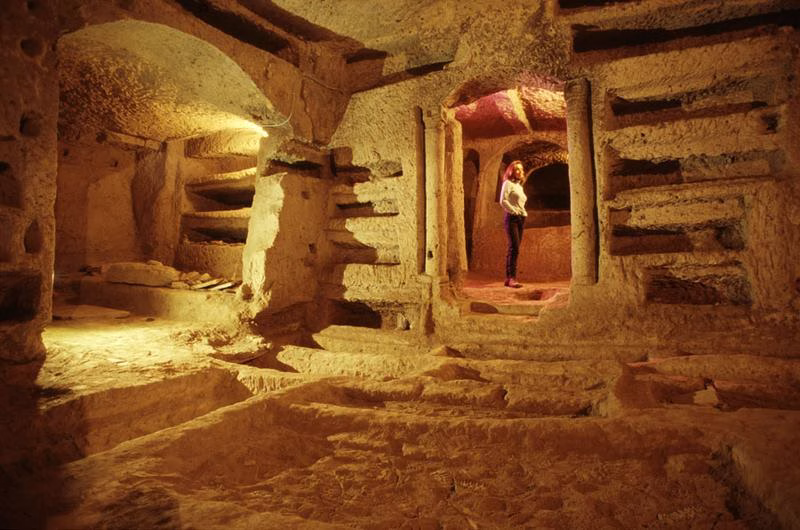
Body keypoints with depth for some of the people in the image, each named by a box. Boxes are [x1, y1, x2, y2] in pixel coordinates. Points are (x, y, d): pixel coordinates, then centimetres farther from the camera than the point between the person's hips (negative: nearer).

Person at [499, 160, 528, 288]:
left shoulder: (520, 186, 22)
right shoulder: (508, 183, -2)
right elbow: (503, 201, -14)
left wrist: (523, 212, 13)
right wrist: (514, 211, -13)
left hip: (521, 219, 8)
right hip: (512, 218, -8)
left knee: (513, 249, 6)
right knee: (514, 248, -18)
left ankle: (508, 279, 8)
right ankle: (512, 278, -21)